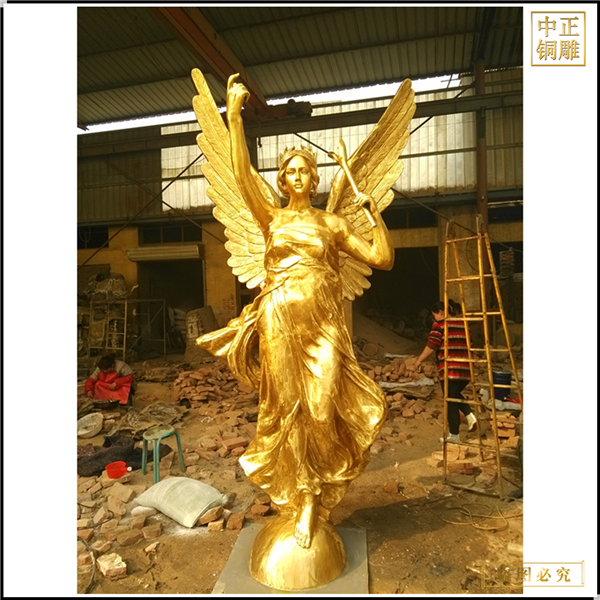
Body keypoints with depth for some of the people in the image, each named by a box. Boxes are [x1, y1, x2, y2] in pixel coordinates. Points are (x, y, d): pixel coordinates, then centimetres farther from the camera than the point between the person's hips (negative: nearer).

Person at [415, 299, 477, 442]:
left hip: (449, 368, -7)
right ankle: (470, 416, 7)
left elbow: (431, 347, -10)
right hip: (465, 368, 7)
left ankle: (454, 436, 11)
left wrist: (419, 360, 2)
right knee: (456, 395, 26)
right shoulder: (463, 324, 14)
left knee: (451, 401, 3)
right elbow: (468, 346, 18)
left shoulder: (439, 325, -5)